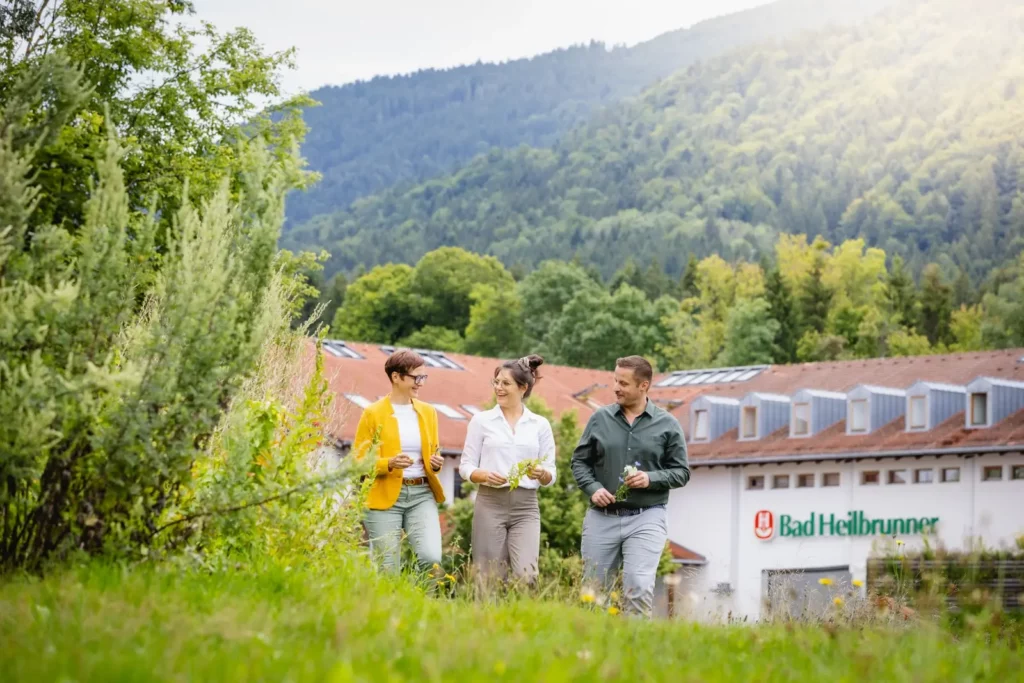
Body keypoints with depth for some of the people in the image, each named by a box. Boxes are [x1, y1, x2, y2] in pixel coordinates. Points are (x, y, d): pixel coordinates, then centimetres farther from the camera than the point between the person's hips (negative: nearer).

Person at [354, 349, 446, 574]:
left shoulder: (428, 411, 12)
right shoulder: (373, 413, -2)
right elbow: (359, 462, -2)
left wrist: (436, 464, -2)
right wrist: (389, 464, -20)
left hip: (422, 495, 3)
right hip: (385, 497, -3)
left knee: (431, 558, -17)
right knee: (388, 570, -3)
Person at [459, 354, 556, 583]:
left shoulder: (540, 424, 8)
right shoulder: (481, 420, 5)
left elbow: (550, 475, 7)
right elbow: (466, 466, 4)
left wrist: (541, 473, -16)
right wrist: (485, 475, -16)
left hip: (526, 506, 0)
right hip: (490, 504, 0)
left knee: (525, 574, -15)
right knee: (491, 579, 0)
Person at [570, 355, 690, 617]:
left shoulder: (667, 425, 2)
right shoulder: (600, 419, 6)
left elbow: (681, 472, 5)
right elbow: (579, 461, 11)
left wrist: (651, 479, -13)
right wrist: (592, 488, -7)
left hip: (646, 518, -2)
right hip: (601, 517, 2)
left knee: (639, 588, -16)